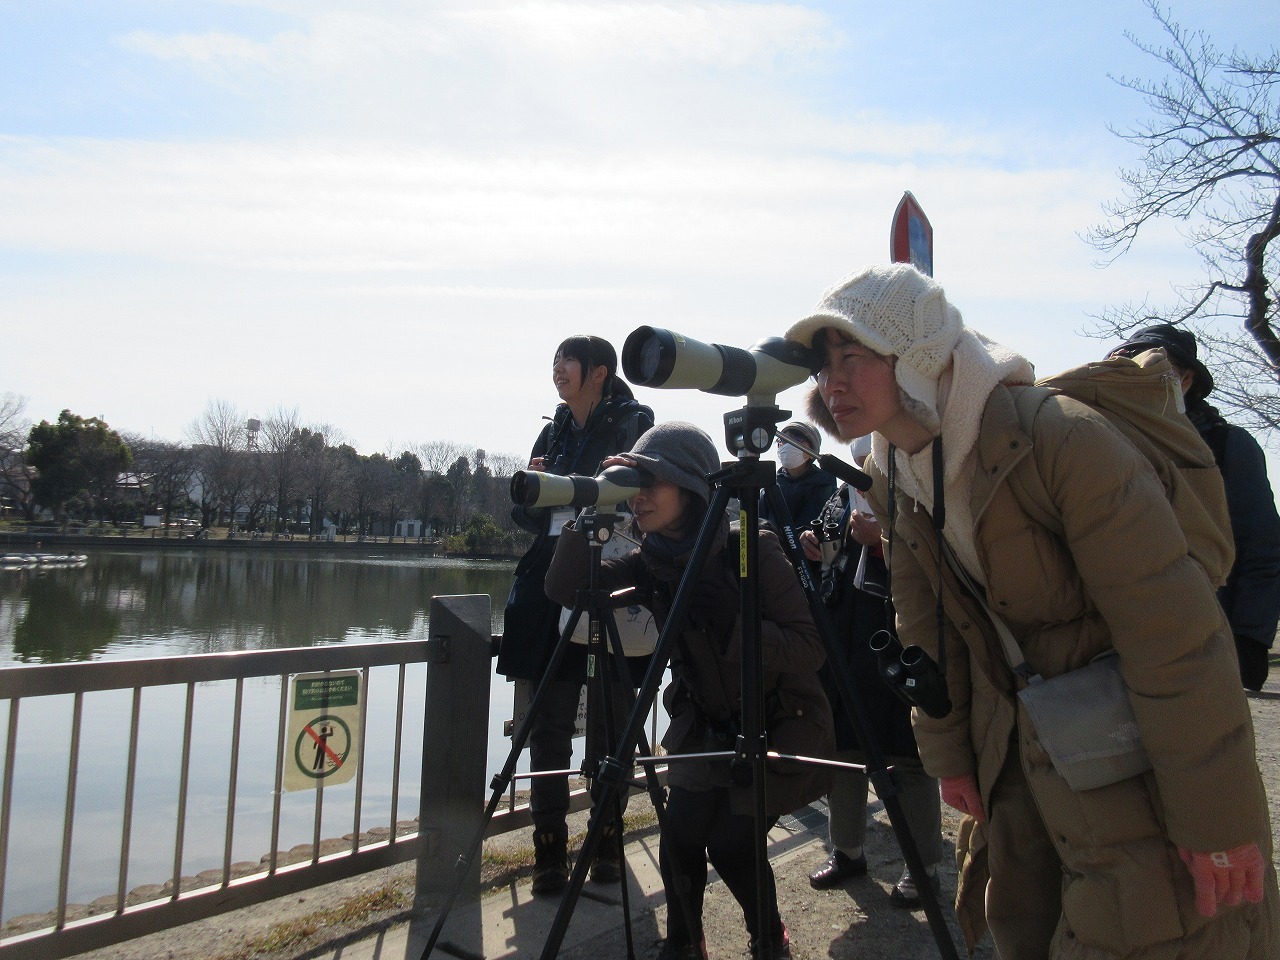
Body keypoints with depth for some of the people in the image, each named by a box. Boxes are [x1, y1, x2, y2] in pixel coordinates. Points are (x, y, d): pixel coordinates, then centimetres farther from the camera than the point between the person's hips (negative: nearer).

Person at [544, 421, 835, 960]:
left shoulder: (754, 551, -23)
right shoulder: (651, 563, -8)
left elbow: (809, 650, -24)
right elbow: (562, 588, -15)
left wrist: (731, 622, -37)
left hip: (780, 726, -4)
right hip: (707, 727, 4)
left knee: (730, 841, -9)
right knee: (681, 832, -7)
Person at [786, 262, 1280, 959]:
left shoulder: (1063, 439, -27)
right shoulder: (892, 476, -4)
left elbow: (1174, 638, -24)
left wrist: (1218, 823, -19)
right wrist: (950, 756, 7)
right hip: (1019, 746, 7)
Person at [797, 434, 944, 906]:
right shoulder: (842, 497, 12)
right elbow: (827, 560, 21)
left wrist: (883, 542, -25)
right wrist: (810, 547, 1)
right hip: (841, 643, 7)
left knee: (909, 758, 2)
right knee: (841, 746, 14)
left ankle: (926, 866, 19)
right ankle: (846, 850, 32)